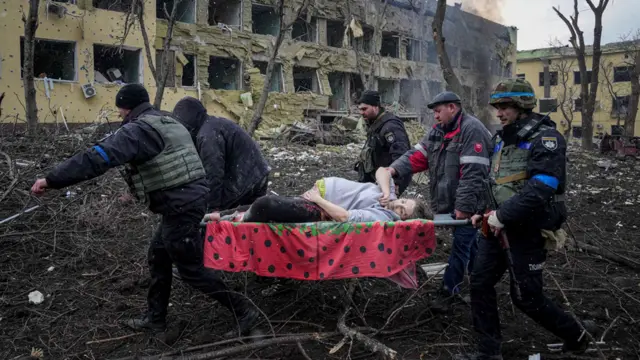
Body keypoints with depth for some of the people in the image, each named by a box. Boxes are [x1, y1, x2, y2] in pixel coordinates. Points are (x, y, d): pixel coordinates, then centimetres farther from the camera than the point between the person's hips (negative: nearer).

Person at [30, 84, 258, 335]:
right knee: (158, 257, 20)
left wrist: (52, 179, -22)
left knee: (191, 269, 2)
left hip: (180, 207, -10)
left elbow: (99, 157, -23)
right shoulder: (169, 123, 17)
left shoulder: (138, 130, -13)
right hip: (191, 197, 10)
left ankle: (243, 311, 9)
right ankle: (155, 319, 31)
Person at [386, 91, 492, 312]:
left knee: (461, 245, 0)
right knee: (469, 244, 19)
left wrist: (464, 206, -26)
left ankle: (449, 291, 9)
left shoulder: (471, 130, -16)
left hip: (468, 205, -9)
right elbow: (418, 155, 4)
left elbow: (473, 173, -23)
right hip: (450, 202, 9)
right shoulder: (438, 131, 12)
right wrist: (395, 169, -13)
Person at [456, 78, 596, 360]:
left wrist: (503, 215, -25)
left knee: (526, 297, 2)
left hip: (529, 230, -8)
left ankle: (576, 337, 28)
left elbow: (541, 189, -26)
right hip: (499, 225, 8)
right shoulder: (502, 138, 11)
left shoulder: (545, 138, -15)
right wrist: (484, 211, 7)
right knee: (480, 283, 5)